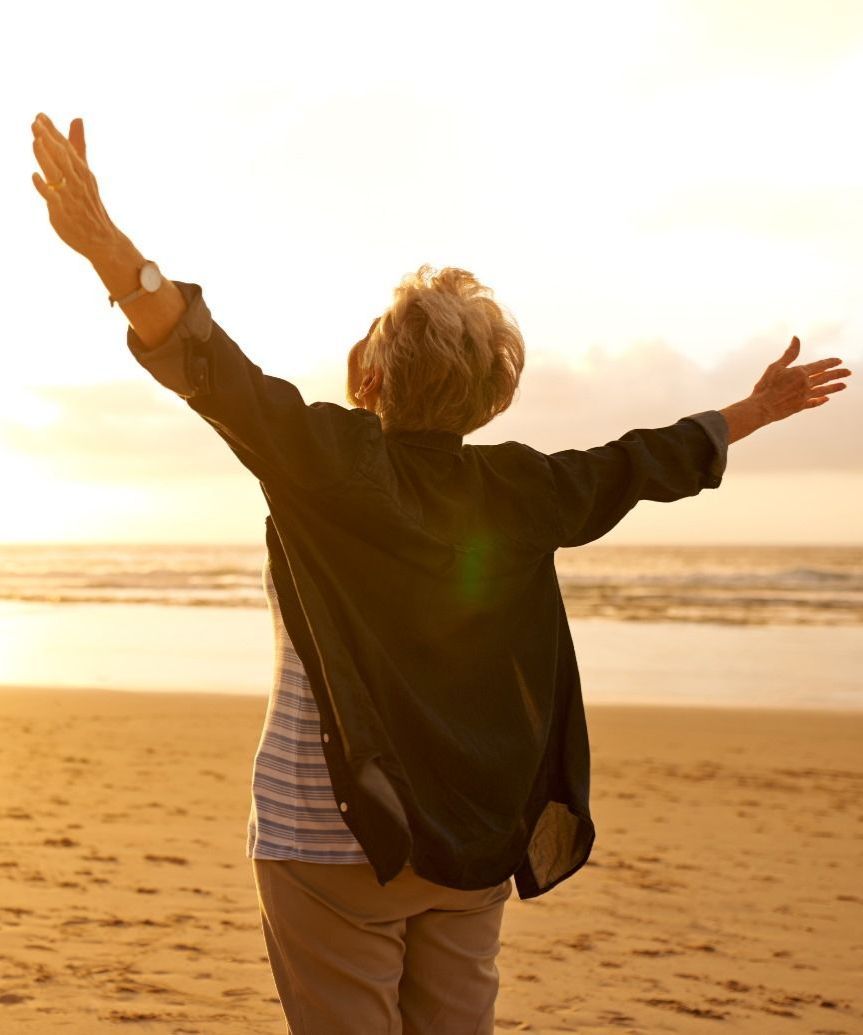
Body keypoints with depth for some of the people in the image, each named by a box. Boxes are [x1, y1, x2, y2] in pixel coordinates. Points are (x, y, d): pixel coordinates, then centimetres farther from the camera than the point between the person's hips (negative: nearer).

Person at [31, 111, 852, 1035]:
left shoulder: (332, 457, -13)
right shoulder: (516, 490, 2)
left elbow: (218, 374, -27)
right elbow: (640, 465, 14)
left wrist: (105, 247, -36)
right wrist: (754, 411, 29)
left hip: (333, 834, -5)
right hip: (475, 846, 5)